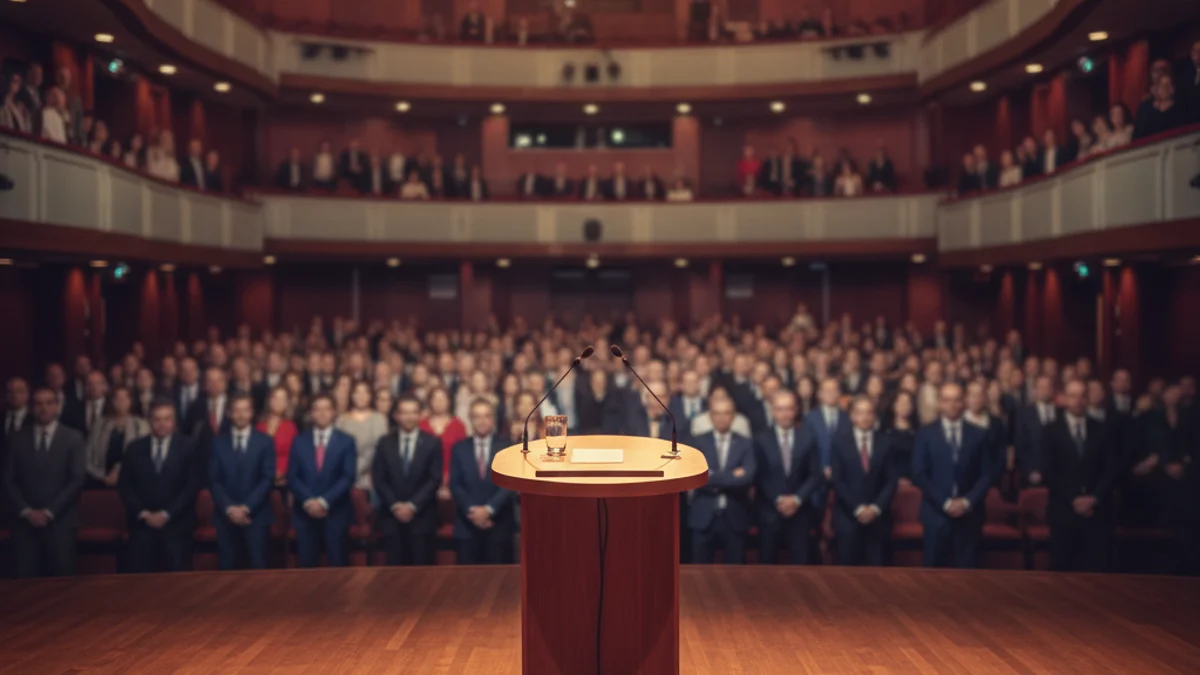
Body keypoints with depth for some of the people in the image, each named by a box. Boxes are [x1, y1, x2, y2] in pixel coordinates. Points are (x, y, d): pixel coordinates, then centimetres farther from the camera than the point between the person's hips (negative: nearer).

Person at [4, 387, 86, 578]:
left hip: (60, 521, -1)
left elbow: (77, 480, -2)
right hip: (26, 521, 2)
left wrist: (50, 512, -8)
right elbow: (9, 480, 8)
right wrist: (26, 511, -5)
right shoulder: (18, 439, 10)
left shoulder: (73, 438, 4)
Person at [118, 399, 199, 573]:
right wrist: (142, 513, -5)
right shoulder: (135, 449, 9)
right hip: (142, 523, 2)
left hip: (176, 524, -2)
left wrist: (166, 514, -10)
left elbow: (192, 486, -3)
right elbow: (124, 485, 8)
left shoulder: (187, 449, 2)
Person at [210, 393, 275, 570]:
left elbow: (268, 479, -2)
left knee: (258, 566, -3)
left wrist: (247, 507, -11)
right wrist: (229, 508, -9)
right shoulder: (218, 442, 8)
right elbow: (214, 480, 3)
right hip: (225, 515, 1)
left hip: (256, 515, -1)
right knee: (226, 566, 1)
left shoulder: (265, 441, 5)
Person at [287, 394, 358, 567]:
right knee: (305, 564, 2)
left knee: (336, 563, 1)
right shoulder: (299, 442, 9)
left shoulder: (346, 441, 4)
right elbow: (292, 478, 3)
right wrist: (308, 501, -12)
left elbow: (348, 477, -5)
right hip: (305, 513, 1)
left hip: (335, 513, -1)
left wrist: (324, 501, -15)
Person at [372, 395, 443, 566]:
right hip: (392, 515, 2)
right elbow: (378, 479, 4)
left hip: (422, 516, -1)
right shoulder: (385, 443, 8)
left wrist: (413, 505, -11)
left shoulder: (432, 443, 3)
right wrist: (394, 505, -8)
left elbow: (435, 479, -3)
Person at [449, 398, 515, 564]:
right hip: (467, 525, 1)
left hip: (499, 524, -1)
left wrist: (489, 509, -15)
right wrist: (471, 510, -12)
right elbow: (455, 485, 2)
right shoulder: (459, 448, 8)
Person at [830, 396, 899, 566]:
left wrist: (876, 508, -8)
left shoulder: (885, 442, 8)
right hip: (848, 516, -1)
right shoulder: (840, 442, 3)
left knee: (875, 568, 0)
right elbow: (837, 480, -3)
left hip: (878, 517, 1)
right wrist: (857, 508, -11)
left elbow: (892, 480, 4)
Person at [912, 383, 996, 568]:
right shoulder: (926, 434, 4)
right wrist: (945, 502, -11)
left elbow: (987, 474, 6)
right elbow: (919, 475, -2)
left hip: (969, 515, 1)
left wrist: (968, 501, -8)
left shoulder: (977, 434, 9)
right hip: (936, 514, -1)